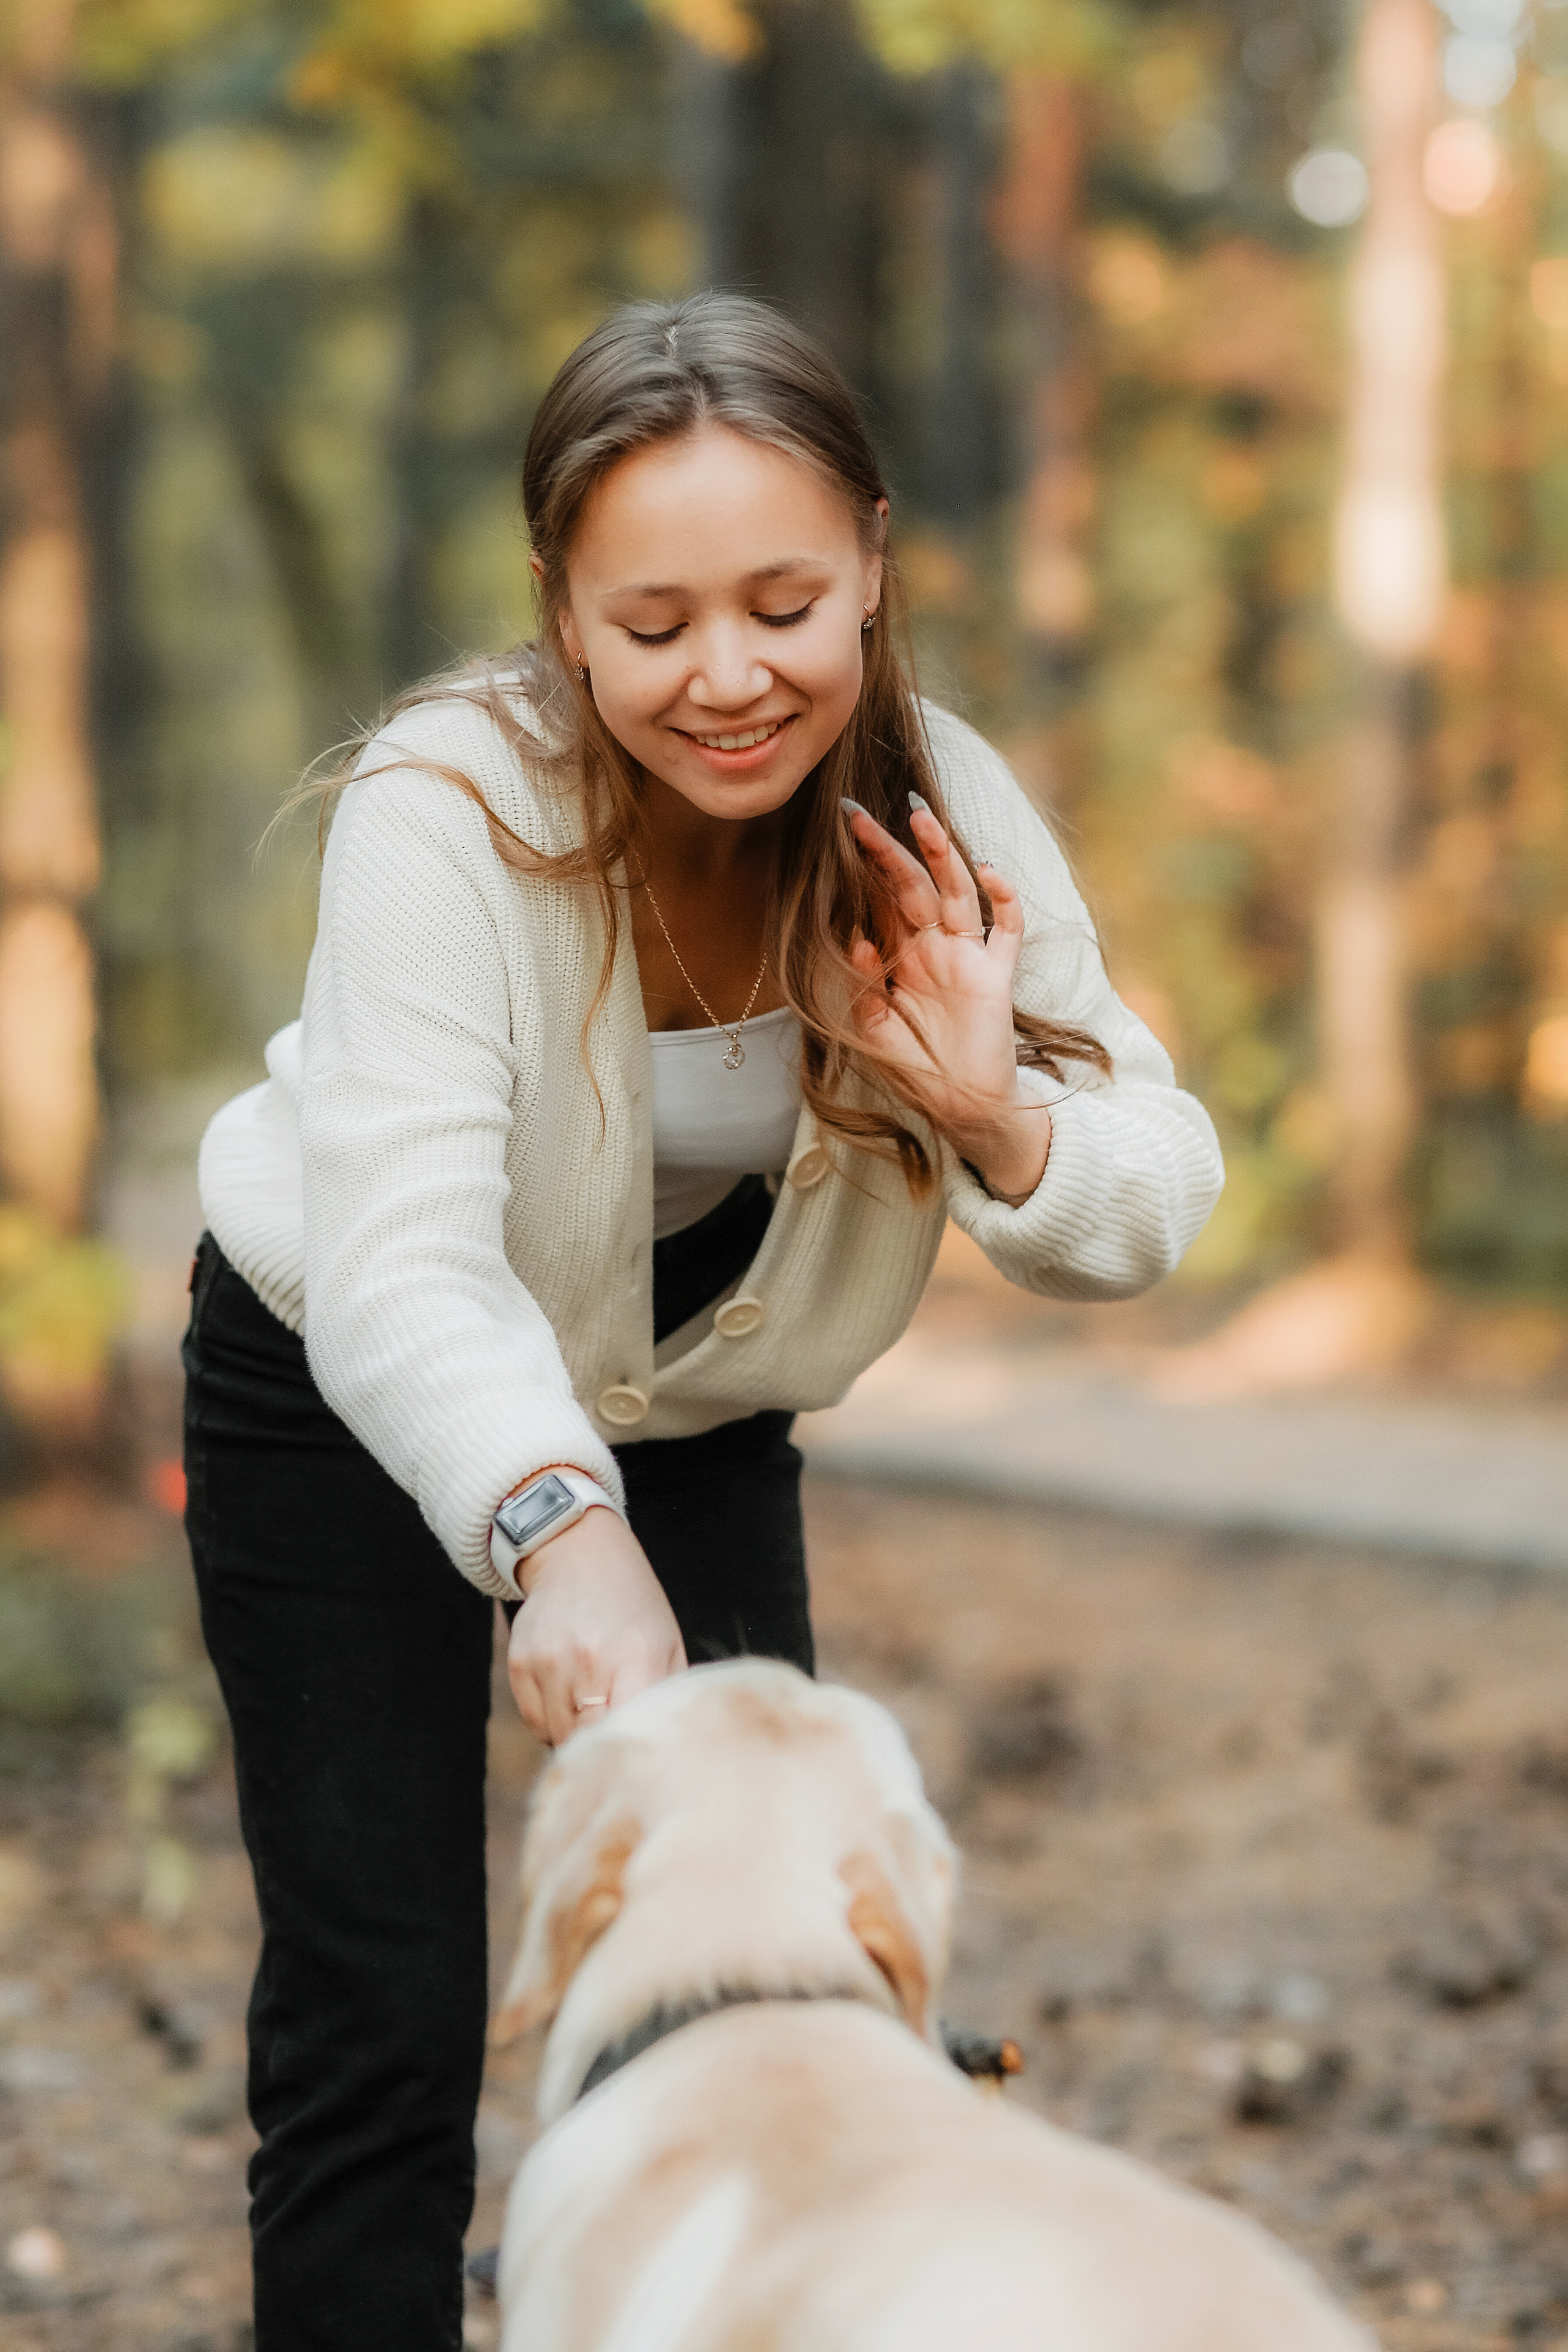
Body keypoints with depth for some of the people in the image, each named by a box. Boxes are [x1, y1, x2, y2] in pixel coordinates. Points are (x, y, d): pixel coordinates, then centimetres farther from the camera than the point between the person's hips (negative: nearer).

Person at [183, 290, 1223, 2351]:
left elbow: (1156, 1211, -16)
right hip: (348, 1401, -4)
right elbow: (401, 1265, -42)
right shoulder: (447, 810, -33)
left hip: (697, 1397, 4)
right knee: (380, 2027, -7)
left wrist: (998, 1115, -37)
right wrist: (556, 1530, -60)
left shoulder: (938, 813, -20)